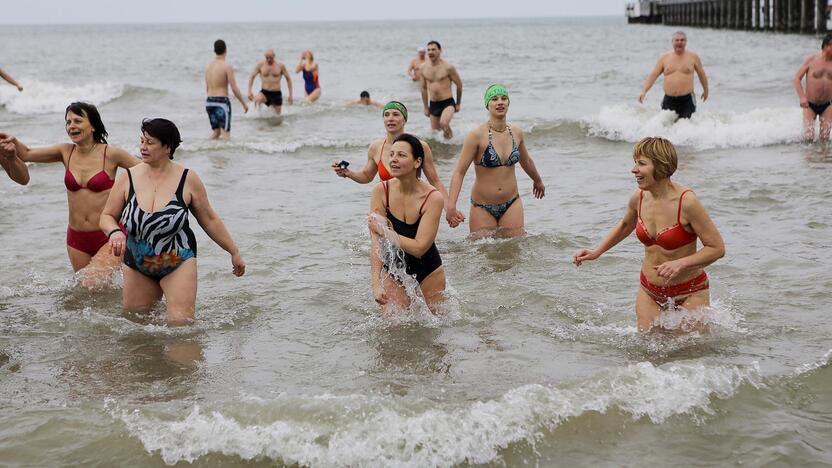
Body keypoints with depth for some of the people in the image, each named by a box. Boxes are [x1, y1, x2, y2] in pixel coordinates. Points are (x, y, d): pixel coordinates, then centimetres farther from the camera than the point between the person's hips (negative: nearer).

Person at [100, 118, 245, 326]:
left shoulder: (187, 179, -8)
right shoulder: (128, 178, -5)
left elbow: (209, 220, 2)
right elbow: (107, 217, 1)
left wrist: (234, 252, 6)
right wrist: (115, 232, -23)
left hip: (178, 263, -3)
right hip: (137, 264, 3)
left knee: (180, 322, -15)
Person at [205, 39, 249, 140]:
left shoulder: (208, 65, 8)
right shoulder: (227, 67, -12)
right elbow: (234, 89, -14)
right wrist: (244, 103, -3)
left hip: (209, 102, 7)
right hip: (222, 102, -7)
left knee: (215, 132, 17)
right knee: (226, 134, -3)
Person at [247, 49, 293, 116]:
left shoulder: (280, 65, -1)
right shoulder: (260, 64, -1)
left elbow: (288, 78, 7)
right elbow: (252, 77, 6)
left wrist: (290, 95, 3)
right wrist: (249, 91, -7)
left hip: (277, 93, 1)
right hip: (264, 92, -1)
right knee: (257, 99, -36)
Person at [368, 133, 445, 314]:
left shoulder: (433, 198, -22)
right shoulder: (381, 191, -16)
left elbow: (419, 248, -26)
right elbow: (376, 244, -19)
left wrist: (385, 231, -20)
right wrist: (376, 284, -27)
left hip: (428, 270, -1)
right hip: (392, 268, 1)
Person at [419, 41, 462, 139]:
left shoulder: (448, 67, -10)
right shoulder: (423, 68, 3)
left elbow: (459, 84, 2)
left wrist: (458, 103, 8)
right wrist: (426, 107, 17)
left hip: (448, 103, -5)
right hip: (433, 104, 5)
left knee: (443, 123, -31)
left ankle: (451, 139, -6)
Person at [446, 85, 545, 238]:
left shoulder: (517, 133, 2)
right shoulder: (477, 135, -14)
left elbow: (526, 161, 23)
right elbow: (459, 172, -17)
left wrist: (538, 181, 40)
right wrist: (451, 206, -28)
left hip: (511, 205, 4)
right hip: (482, 208, -4)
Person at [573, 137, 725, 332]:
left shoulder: (686, 201, -23)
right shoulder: (639, 197, -5)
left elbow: (717, 248, -17)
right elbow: (625, 225, 19)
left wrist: (681, 264, -28)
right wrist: (596, 252, 11)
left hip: (689, 293, -5)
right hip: (649, 292, 5)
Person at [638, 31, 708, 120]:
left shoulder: (693, 57, 4)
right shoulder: (664, 58, 6)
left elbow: (701, 74, 17)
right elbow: (653, 75, 3)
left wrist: (705, 90, 26)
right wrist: (644, 91, -10)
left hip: (687, 100, -1)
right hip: (669, 100, 1)